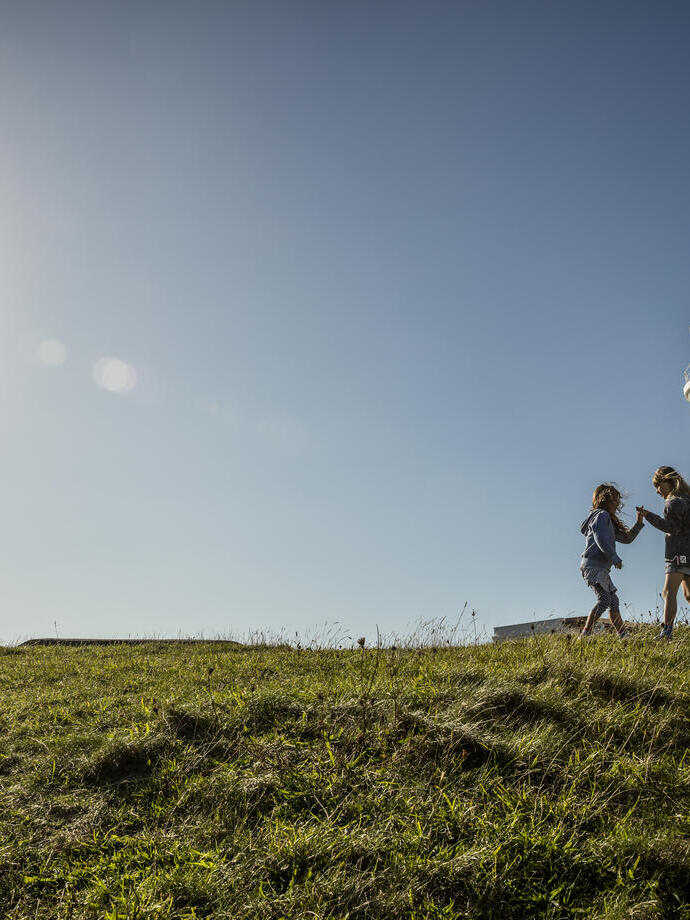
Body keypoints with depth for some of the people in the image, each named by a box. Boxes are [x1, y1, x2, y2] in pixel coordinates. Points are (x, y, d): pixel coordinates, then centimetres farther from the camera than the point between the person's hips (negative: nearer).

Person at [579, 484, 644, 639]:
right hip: (594, 565, -11)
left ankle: (624, 635, 20)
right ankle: (585, 634, -27)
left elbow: (626, 538, 29)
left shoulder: (609, 522, 29)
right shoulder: (601, 515, -3)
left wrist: (638, 522, 18)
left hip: (601, 568, 11)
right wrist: (615, 558, -20)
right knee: (604, 599, -22)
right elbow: (600, 539, -18)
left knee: (613, 600, 14)